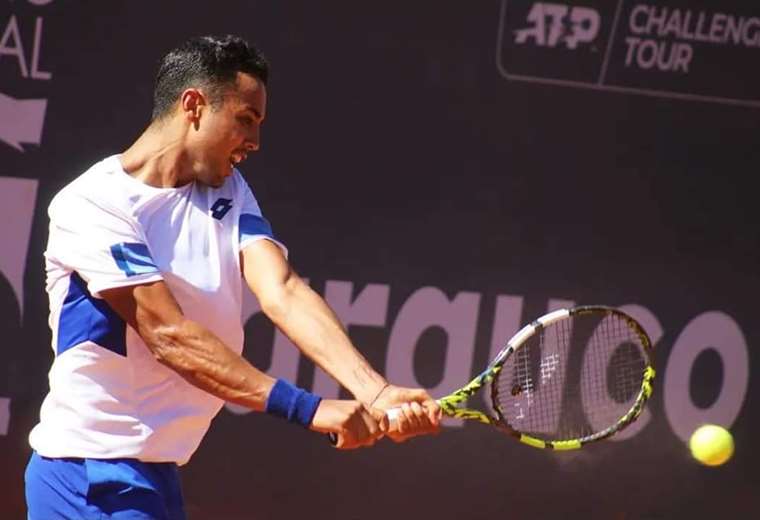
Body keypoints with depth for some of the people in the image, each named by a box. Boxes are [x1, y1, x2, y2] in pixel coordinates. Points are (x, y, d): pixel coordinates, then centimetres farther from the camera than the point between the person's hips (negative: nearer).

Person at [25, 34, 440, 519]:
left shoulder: (228, 192, 10)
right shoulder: (89, 205, -14)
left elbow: (282, 293, -5)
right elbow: (168, 335, -22)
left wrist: (375, 392, -23)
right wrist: (307, 408, -28)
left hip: (157, 473, 8)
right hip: (89, 474, -8)